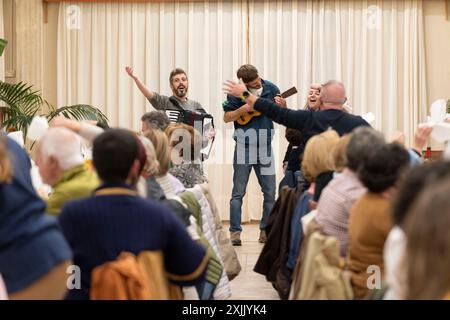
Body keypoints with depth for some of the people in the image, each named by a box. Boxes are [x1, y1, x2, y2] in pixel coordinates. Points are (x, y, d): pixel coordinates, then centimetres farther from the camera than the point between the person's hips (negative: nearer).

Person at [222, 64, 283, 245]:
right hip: (244, 147, -3)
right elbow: (226, 118, -4)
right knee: (238, 192, 0)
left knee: (270, 192, 5)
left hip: (265, 147, 3)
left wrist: (282, 106, -13)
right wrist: (243, 109, -20)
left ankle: (266, 231, 15)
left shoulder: (270, 88, 0)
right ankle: (235, 232, 5)